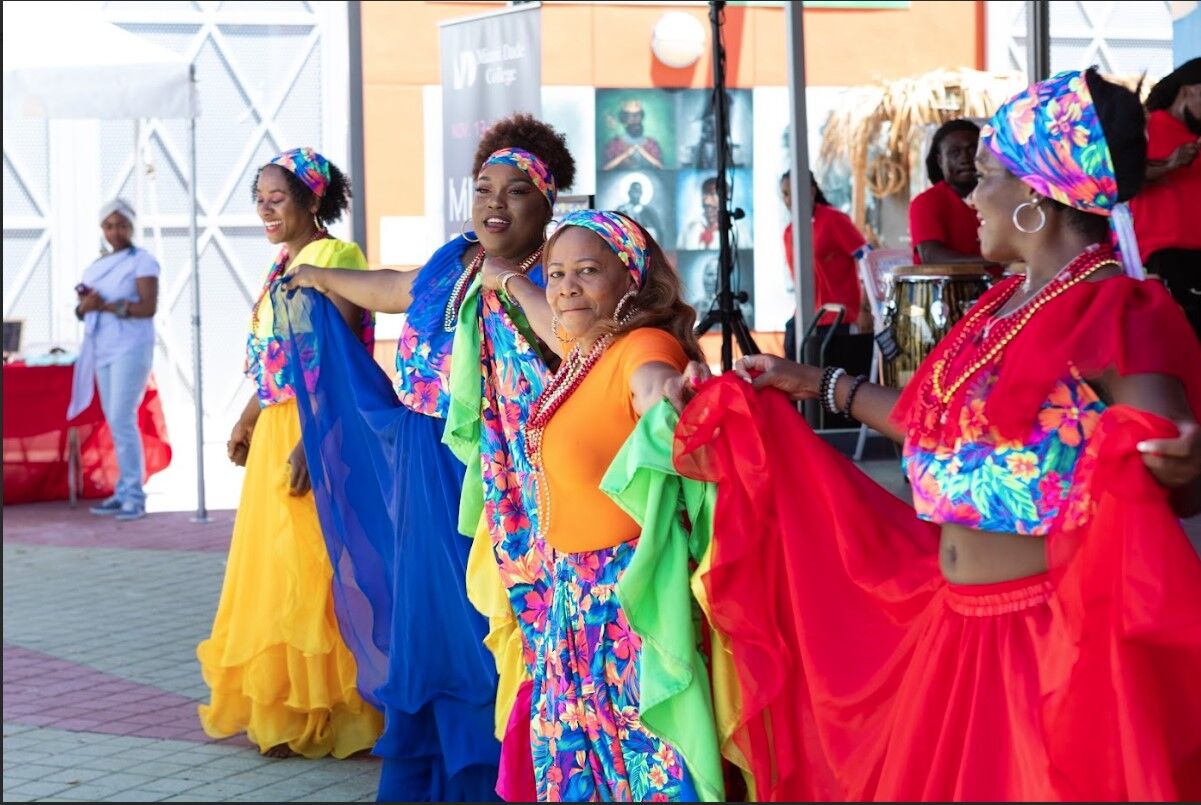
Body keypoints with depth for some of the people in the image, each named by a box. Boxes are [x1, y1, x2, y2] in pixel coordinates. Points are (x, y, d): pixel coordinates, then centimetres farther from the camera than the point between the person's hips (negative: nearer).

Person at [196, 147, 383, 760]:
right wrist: (248, 421, 22)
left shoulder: (332, 258, -13)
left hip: (315, 431, -9)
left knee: (306, 567, -5)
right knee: (270, 564, 13)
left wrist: (309, 445, -24)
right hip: (275, 431, 9)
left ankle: (316, 715, 3)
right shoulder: (284, 264, 15)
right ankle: (278, 704, 23)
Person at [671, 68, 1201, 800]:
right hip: (954, 629, 9)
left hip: (1057, 643, -9)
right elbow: (945, 426, 22)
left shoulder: (1121, 316, -16)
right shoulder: (1001, 306, 11)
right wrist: (814, 384, 27)